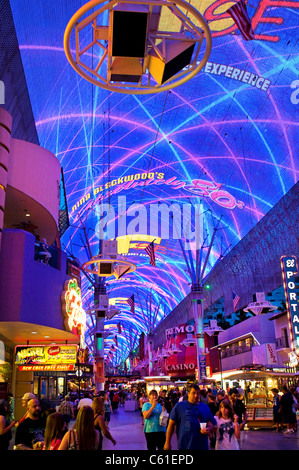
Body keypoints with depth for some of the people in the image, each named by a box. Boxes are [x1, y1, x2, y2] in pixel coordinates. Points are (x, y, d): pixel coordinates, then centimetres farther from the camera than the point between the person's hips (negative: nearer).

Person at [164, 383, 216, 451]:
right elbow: (171, 424, 1)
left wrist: (208, 429, -10)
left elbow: (212, 423, 12)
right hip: (184, 446, -3)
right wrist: (167, 442, -2)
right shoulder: (179, 406, 0)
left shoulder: (205, 407, 9)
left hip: (202, 446, 3)